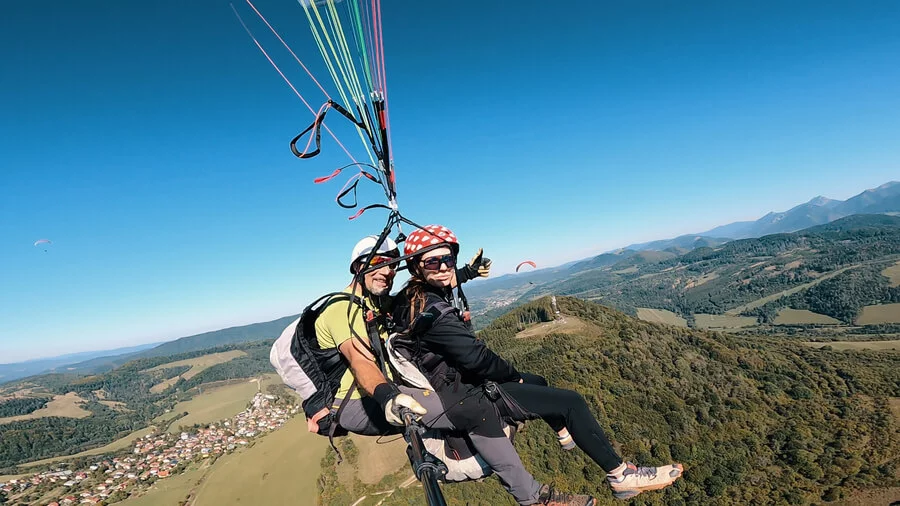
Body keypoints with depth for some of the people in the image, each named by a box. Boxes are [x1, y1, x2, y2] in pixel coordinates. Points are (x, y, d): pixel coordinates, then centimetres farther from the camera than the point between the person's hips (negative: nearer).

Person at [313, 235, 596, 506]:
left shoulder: (376, 305, 16)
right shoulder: (342, 307, -13)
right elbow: (359, 361, -30)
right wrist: (387, 396, -48)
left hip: (383, 390, 10)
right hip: (360, 405, -10)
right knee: (475, 409, -20)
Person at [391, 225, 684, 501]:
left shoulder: (408, 299, 0)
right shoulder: (432, 310, -30)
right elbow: (474, 356, -27)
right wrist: (513, 375, -9)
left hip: (449, 386, 10)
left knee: (537, 382, 29)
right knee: (571, 402, -7)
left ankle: (566, 434, 54)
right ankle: (621, 476, 9)